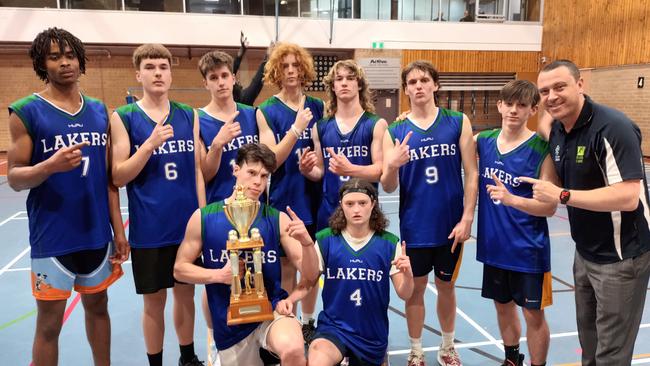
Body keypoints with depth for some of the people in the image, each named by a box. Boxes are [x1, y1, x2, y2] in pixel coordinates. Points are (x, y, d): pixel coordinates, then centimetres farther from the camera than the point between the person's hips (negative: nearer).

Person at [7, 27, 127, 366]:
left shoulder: (99, 111, 6)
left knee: (98, 305, 18)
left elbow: (108, 175, 9)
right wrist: (50, 165, -27)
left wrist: (118, 228, 7)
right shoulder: (26, 111, -7)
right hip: (52, 237, -4)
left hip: (97, 233, 4)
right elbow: (14, 178, -7)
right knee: (49, 323, 6)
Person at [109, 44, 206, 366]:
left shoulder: (189, 115, 4)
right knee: (154, 301, 10)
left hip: (188, 224, 3)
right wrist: (151, 143, -20)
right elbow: (118, 177, -8)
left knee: (186, 293, 16)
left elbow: (197, 170, 7)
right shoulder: (123, 118, -4)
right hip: (149, 228, -2)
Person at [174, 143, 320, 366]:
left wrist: (307, 242, -27)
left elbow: (310, 275, -6)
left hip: (271, 309, -1)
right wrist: (218, 275, -15)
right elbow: (180, 269, 3)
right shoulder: (203, 217, -5)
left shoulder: (278, 220, -6)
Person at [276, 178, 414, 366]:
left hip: (373, 333, 2)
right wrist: (290, 299, -20)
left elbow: (404, 294, -4)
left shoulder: (389, 243, -7)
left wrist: (408, 275, -25)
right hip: (333, 326, -2)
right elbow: (308, 281, -1)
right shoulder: (325, 239, -8)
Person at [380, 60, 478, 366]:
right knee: (415, 288, 11)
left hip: (451, 223, 0)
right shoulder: (394, 131, -2)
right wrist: (392, 167, -25)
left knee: (445, 286, 17)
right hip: (415, 225, 0)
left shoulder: (459, 122, -3)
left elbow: (471, 173, -3)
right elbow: (388, 187, -4)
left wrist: (467, 217, -8)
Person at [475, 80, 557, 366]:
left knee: (533, 313, 7)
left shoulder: (541, 149, -14)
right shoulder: (483, 140, -2)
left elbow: (549, 207, -15)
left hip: (527, 248, -4)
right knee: (503, 305, 20)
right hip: (493, 244, 5)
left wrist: (511, 199, -30)